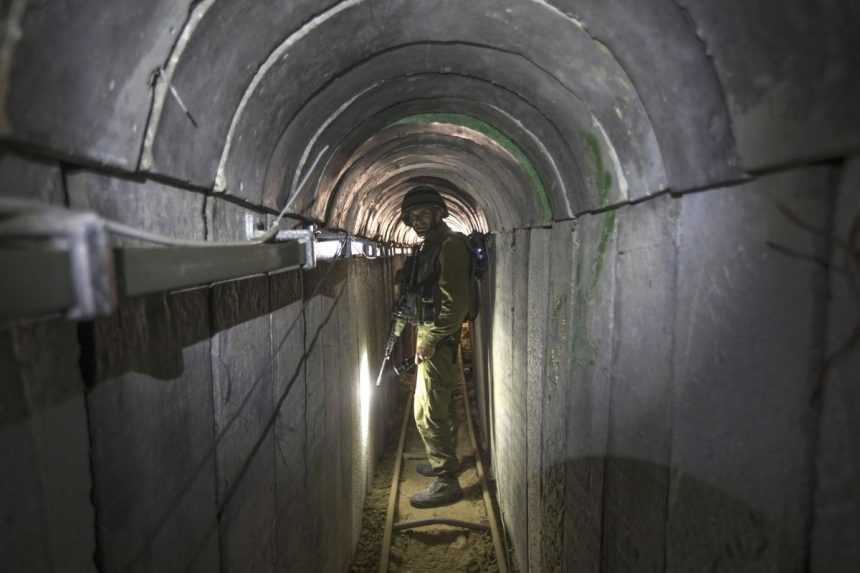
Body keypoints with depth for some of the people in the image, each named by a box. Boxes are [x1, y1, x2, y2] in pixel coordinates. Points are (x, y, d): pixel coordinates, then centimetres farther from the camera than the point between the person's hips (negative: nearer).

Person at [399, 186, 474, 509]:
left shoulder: (451, 245, -17)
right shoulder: (429, 246, 13)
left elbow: (456, 303, -23)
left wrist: (430, 340, -19)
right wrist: (421, 334, 11)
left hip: (439, 339, -10)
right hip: (429, 335, 10)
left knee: (427, 411, -7)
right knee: (441, 405, 21)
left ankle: (446, 482, 3)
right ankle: (444, 460, 37)